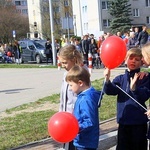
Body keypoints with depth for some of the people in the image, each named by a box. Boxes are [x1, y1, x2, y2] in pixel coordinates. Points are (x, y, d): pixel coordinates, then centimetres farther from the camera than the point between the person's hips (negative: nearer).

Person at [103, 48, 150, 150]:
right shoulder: (120, 78, 7)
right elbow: (110, 91, -8)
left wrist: (134, 88, -34)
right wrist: (107, 80, -28)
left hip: (139, 122, -3)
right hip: (123, 121, 3)